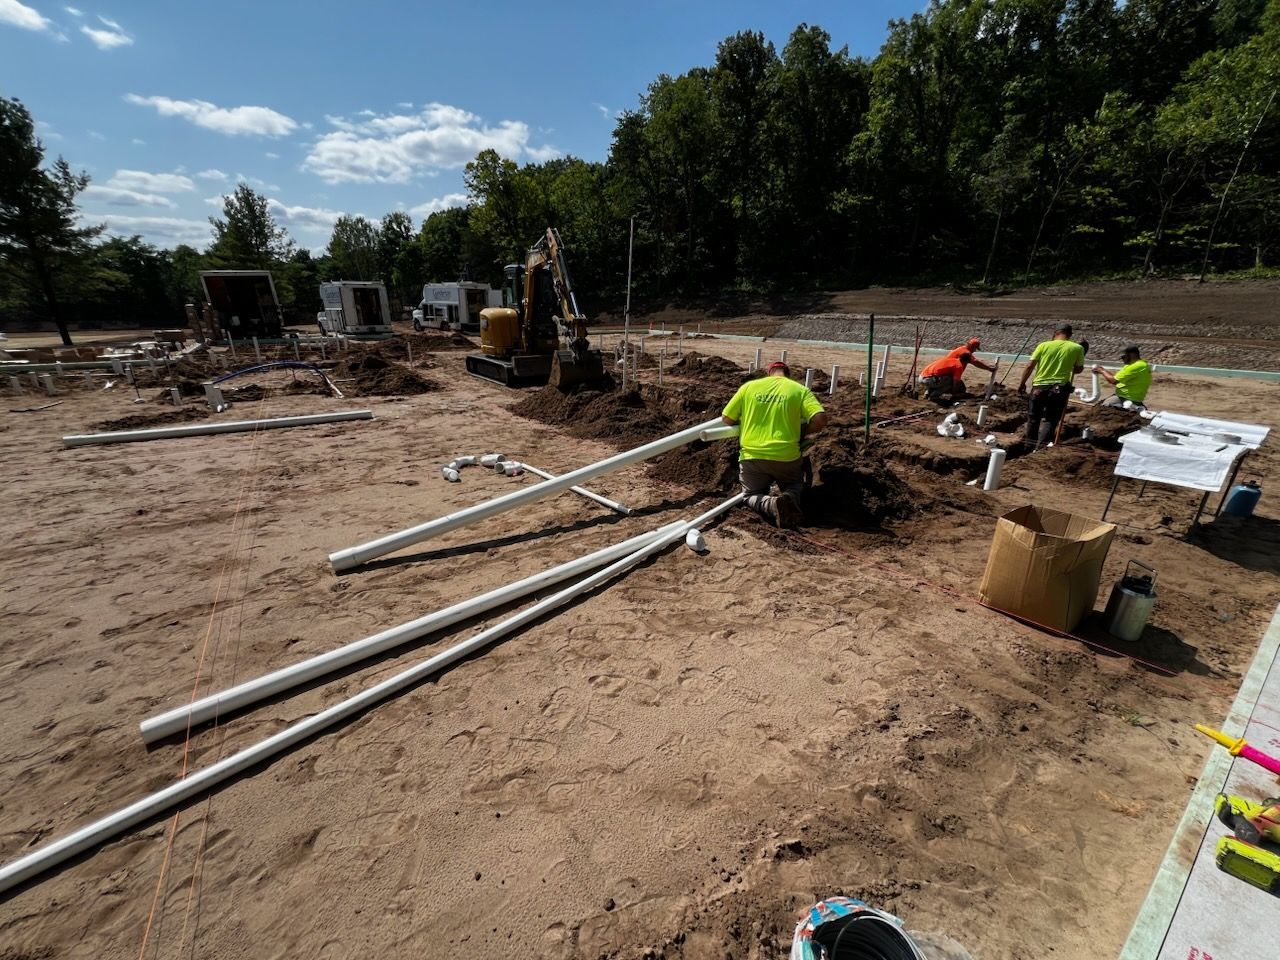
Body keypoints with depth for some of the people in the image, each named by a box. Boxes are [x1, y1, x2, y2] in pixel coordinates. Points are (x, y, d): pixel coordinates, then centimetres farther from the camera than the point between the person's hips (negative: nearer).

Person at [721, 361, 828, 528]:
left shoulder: (749, 386, 7)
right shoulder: (800, 390, 4)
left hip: (752, 455, 0)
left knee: (752, 495, 21)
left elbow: (726, 418, 8)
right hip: (786, 457, 0)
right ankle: (790, 499, -9)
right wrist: (802, 432, 10)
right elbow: (820, 419, -9)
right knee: (795, 486, 29)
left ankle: (771, 504, -15)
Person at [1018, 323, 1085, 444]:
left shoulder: (1043, 345, -1)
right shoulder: (1077, 348, 0)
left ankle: (1031, 442, 26)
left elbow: (1029, 366, -3)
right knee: (1050, 420, 6)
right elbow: (1079, 369, 8)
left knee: (1033, 417, 15)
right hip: (1059, 388, 0)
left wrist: (1022, 384, 6)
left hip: (1039, 386, 1)